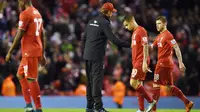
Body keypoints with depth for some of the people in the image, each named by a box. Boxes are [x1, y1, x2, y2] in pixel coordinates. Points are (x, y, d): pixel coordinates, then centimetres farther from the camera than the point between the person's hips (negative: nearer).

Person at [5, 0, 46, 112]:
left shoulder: (25, 14, -10)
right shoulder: (38, 13, 17)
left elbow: (19, 35, -14)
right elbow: (43, 36, 19)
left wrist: (10, 52, -9)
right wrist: (42, 54, 22)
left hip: (29, 52, -9)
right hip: (37, 50, 9)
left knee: (31, 79, -7)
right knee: (20, 75, 16)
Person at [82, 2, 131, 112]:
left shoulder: (91, 22, 15)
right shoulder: (104, 23, -10)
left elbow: (84, 38, 17)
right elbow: (113, 39, -16)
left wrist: (83, 52, 22)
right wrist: (129, 44, -11)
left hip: (87, 56, 8)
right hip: (96, 56, -8)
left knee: (90, 81, 11)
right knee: (97, 80, -7)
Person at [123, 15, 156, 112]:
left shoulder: (141, 31, -10)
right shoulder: (134, 32, 19)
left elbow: (145, 46, -16)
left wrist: (145, 62, -22)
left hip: (141, 62, -9)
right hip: (136, 62, 9)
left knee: (133, 83, -14)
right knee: (138, 84, 6)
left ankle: (151, 101, -6)